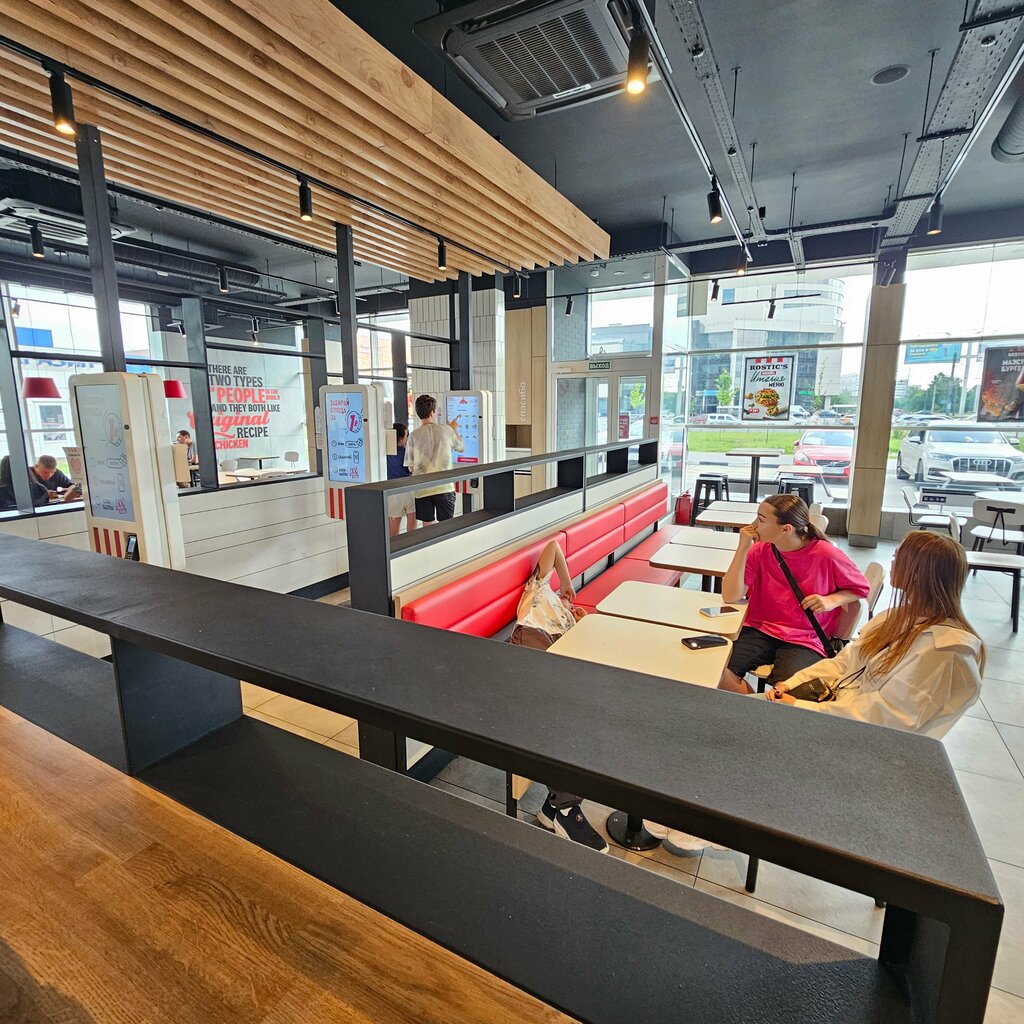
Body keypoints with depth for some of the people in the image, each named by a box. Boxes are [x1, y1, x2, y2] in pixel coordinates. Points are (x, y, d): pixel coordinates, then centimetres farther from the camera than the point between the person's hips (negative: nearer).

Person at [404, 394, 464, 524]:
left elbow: (410, 468, 1)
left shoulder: (413, 435, -3)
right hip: (444, 487, -1)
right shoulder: (446, 430, -3)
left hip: (422, 489, 1)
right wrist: (453, 428, 30)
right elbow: (460, 447, 15)